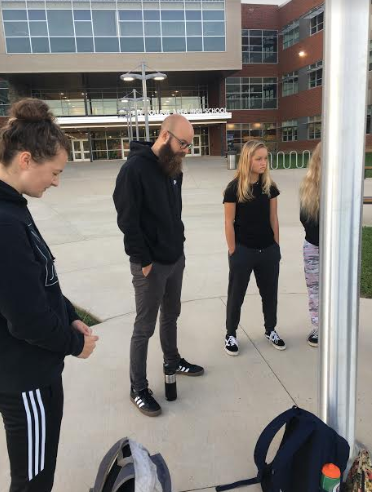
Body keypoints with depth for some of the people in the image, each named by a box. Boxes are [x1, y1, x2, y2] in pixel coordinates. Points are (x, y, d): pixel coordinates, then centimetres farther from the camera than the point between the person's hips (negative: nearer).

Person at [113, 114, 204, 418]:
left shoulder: (174, 168, 7)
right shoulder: (135, 169, -19)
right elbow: (127, 221, -20)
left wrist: (179, 243, 7)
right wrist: (145, 261, -17)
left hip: (176, 259, 8)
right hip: (150, 265, -8)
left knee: (171, 315, 23)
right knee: (145, 327, 4)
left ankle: (172, 361, 44)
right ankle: (138, 389, 19)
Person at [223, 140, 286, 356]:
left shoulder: (270, 186, 0)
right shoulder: (234, 188, -11)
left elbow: (273, 218, 6)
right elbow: (229, 222, -9)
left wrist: (276, 246, 6)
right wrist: (233, 252, -9)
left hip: (268, 250, 4)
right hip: (243, 250, -4)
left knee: (270, 293, 16)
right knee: (236, 295, 10)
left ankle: (270, 330, 37)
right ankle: (231, 334, 26)